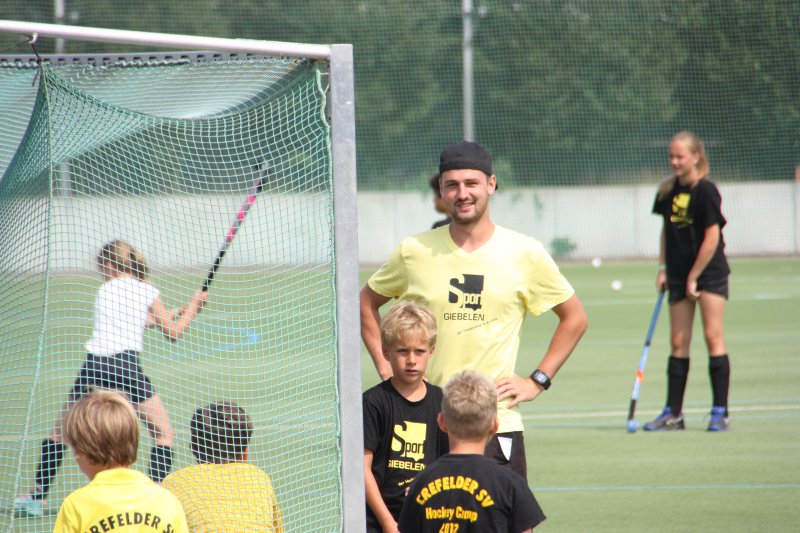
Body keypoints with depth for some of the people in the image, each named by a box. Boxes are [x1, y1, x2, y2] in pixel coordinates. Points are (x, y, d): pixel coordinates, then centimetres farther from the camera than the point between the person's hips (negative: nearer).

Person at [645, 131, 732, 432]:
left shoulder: (706, 192, -13)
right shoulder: (667, 192, 5)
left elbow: (712, 238, -14)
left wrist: (693, 277, -12)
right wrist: (663, 268, 9)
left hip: (709, 272, -6)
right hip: (679, 274, 6)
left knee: (713, 336, -8)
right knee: (678, 342, 5)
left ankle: (720, 411, -5)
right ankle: (673, 413, 7)